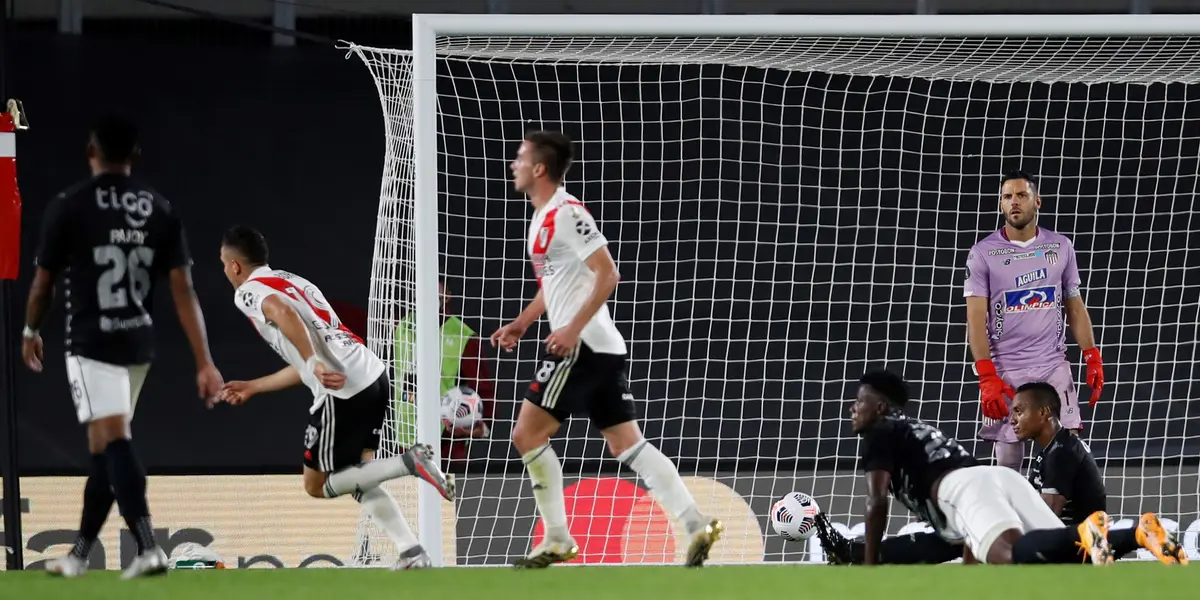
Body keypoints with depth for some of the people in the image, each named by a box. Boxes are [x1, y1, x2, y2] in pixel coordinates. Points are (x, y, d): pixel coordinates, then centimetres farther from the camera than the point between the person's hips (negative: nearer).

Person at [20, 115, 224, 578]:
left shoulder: (69, 206, -8)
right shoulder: (160, 210, 3)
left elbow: (43, 282, 1)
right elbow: (183, 290, -3)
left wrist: (30, 332, 20)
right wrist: (205, 364, -5)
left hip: (92, 344, -5)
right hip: (139, 345, 5)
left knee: (113, 440, -13)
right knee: (103, 447, 16)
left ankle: (148, 548, -29)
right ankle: (80, 553, 27)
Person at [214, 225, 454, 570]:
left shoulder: (248, 291, 3)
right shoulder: (294, 282, 29)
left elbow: (283, 313, -22)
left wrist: (315, 364, -28)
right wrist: (252, 387, 42)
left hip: (342, 390, -8)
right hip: (373, 376, 8)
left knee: (317, 486, 7)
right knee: (358, 479, 18)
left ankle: (409, 463, -11)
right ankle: (411, 552, 0)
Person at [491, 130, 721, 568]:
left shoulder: (566, 214, -13)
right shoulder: (543, 217, 18)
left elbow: (607, 274, -19)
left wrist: (574, 328, -23)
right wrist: (521, 324, 22)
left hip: (581, 345, -10)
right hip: (604, 350, 10)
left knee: (527, 434, -4)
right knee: (626, 444, 4)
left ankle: (557, 540, 0)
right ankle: (695, 525, -7)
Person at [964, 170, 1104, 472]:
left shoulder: (1060, 247, 9)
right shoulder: (983, 253, -1)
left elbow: (1075, 308, 15)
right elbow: (976, 319, -5)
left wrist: (1092, 357, 4)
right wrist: (987, 377, -14)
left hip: (1054, 368, 2)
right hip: (1005, 372, -2)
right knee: (1008, 463, -1)